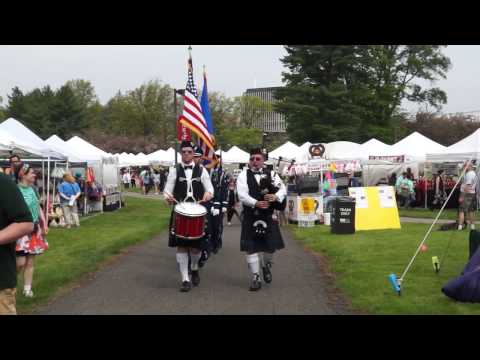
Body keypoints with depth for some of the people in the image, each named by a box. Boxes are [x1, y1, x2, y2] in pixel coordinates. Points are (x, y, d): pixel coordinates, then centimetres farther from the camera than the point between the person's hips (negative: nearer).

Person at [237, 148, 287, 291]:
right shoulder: (243, 175, 0)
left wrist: (276, 197, -24)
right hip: (250, 217, -2)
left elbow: (283, 189, -3)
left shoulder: (271, 174, 8)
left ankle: (266, 266, 37)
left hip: (268, 216, 2)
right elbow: (242, 195, -12)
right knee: (251, 247, -1)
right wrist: (256, 203, -27)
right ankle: (255, 278, 9)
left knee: (271, 245, 5)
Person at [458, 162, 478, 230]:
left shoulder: (469, 174, -17)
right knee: (471, 211, 14)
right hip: (472, 193, 10)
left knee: (461, 210, -9)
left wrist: (462, 196, -23)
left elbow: (467, 186, -23)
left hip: (466, 194, -10)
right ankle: (472, 226, 18)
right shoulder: (473, 173, 16)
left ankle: (460, 227, -13)